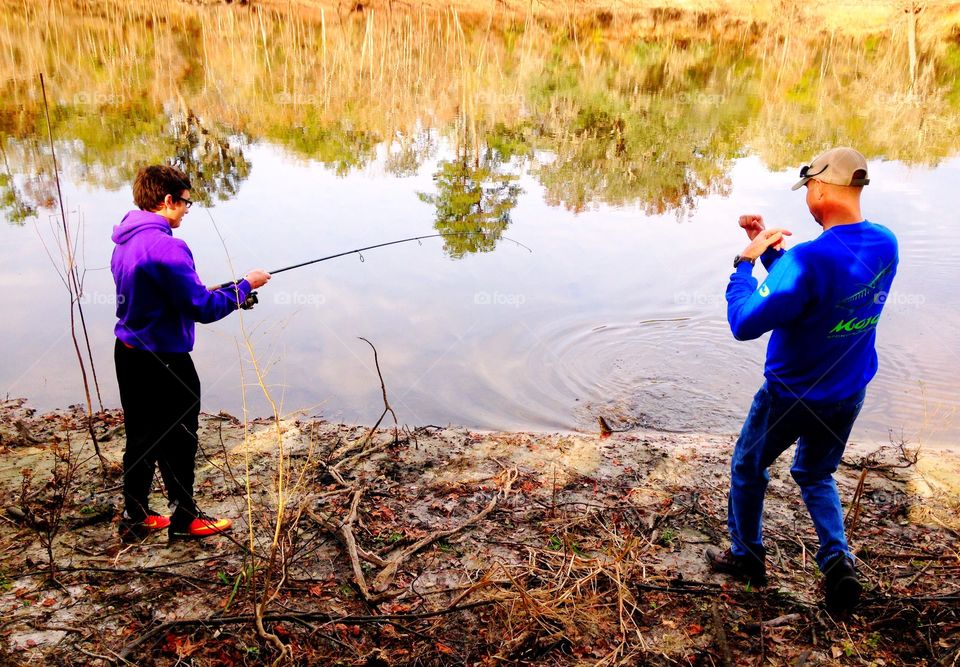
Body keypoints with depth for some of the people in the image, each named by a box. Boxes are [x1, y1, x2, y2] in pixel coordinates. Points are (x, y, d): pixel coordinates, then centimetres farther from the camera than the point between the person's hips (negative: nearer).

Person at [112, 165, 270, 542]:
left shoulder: (125, 242, 6)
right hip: (164, 361, -9)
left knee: (141, 438, 19)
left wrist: (204, 294, 13)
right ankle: (184, 519, 23)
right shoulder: (165, 247, -24)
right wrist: (245, 286, -10)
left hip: (129, 353, 9)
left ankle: (135, 519, 30)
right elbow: (202, 309, -23)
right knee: (178, 440, 8)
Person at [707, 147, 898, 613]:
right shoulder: (885, 244, -6)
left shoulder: (810, 259, -32)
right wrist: (770, 251, -1)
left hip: (792, 396, -6)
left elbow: (745, 324, -26)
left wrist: (746, 259, -17)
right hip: (848, 396, 7)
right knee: (816, 474, 28)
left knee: (748, 469, 19)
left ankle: (747, 557, 34)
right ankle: (838, 559, 11)